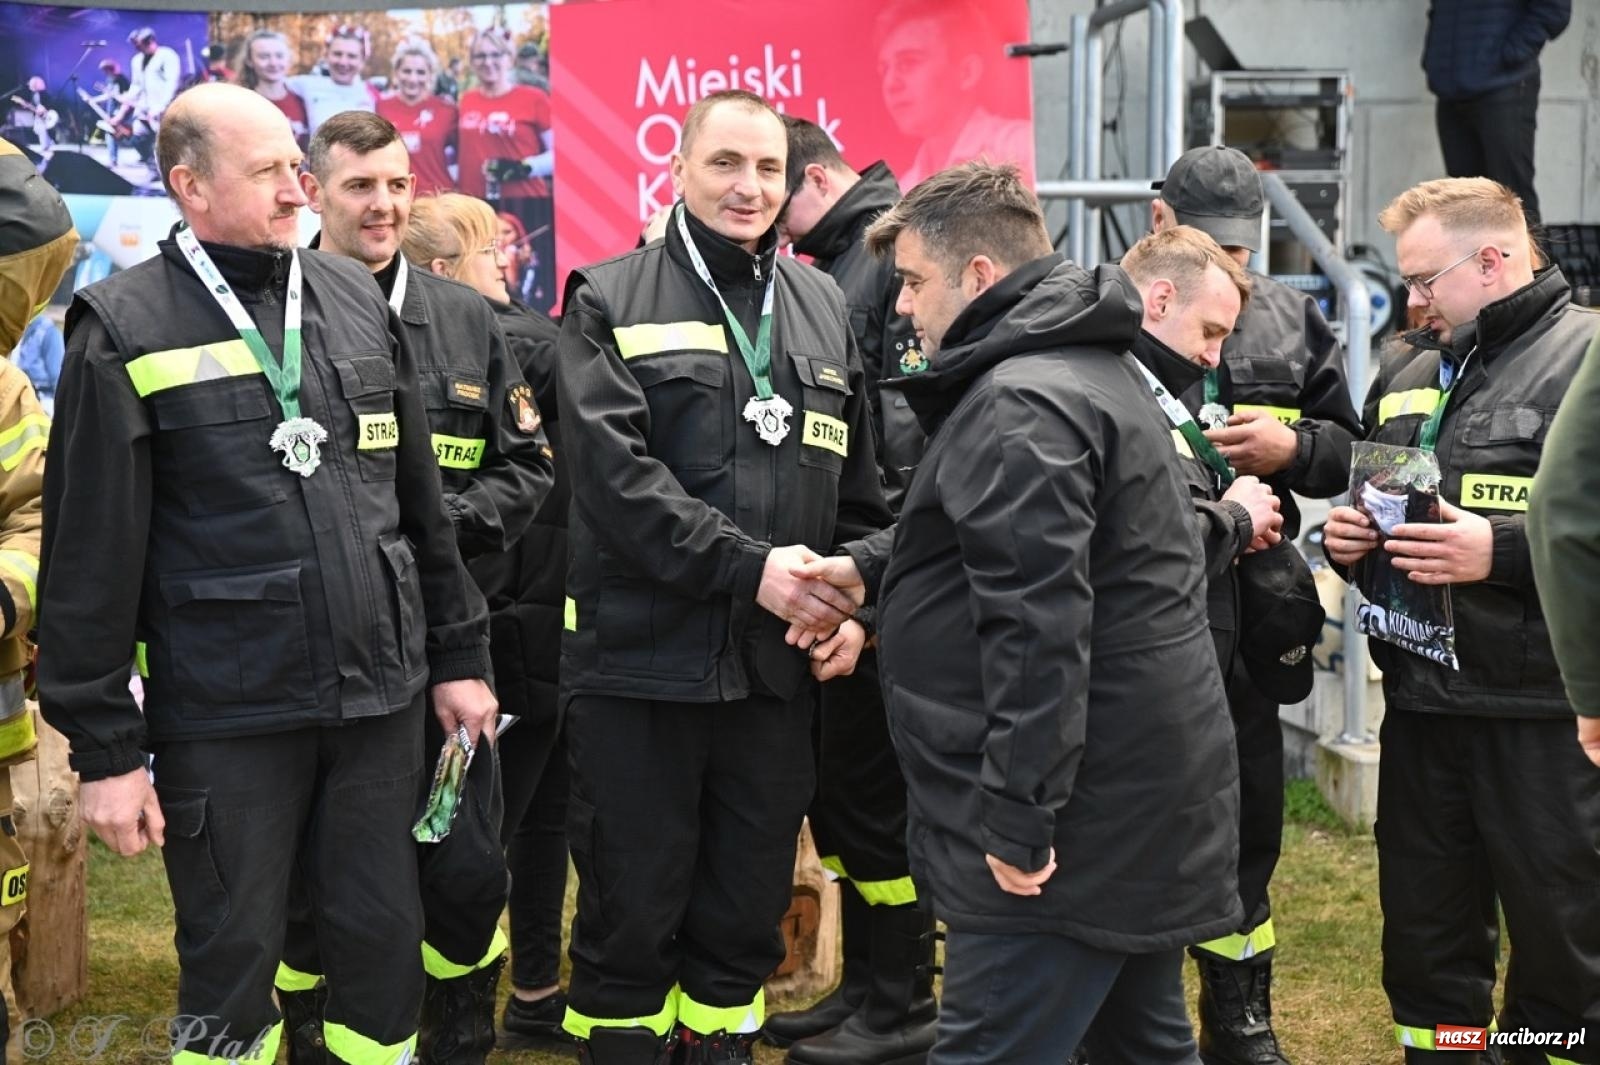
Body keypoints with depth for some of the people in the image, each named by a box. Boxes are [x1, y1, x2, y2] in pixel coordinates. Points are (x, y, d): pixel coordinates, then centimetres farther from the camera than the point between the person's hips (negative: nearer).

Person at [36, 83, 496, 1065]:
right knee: (232, 960, 9)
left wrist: (457, 655, 13)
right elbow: (91, 558, -6)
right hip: (224, 717, -4)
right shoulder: (127, 331, -6)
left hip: (380, 698, 4)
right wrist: (105, 746, -7)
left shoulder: (357, 300, 8)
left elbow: (421, 501, 13)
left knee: (386, 941, 11)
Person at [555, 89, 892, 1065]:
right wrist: (749, 566, -19)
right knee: (631, 909, 6)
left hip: (777, 660, 4)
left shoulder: (824, 308, 13)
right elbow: (616, 472, -13)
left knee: (748, 910, 13)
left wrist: (852, 601, 2)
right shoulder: (611, 301, -2)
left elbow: (859, 486, 15)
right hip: (642, 655, -4)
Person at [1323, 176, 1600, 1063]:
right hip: (1422, 698, 7)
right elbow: (1368, 493, 27)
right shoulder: (1406, 371, 16)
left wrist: (1502, 550, -24)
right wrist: (1346, 531, 5)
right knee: (1425, 934, 16)